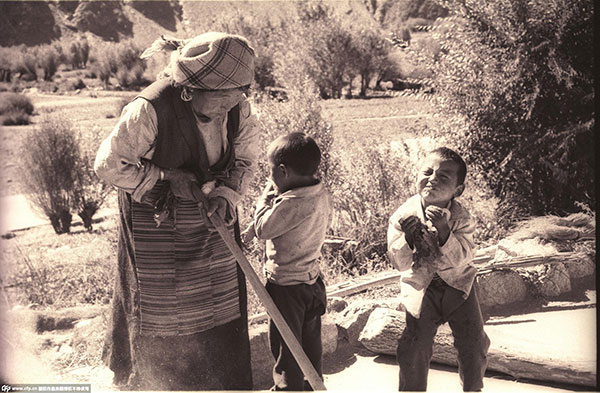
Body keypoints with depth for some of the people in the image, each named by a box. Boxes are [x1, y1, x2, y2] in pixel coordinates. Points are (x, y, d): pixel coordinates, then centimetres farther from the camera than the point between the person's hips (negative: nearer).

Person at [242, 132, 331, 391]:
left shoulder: (291, 203, -30)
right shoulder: (321, 195, -3)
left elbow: (262, 228, -16)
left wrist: (267, 194, -6)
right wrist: (251, 232, 9)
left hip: (286, 286, -9)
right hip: (312, 280, 9)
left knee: (285, 348, 10)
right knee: (310, 345, 24)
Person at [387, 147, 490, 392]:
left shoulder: (460, 218, -17)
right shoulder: (404, 215, -16)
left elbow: (462, 260, -25)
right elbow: (399, 263, -16)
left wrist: (443, 231, -39)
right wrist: (407, 237, -35)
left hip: (457, 284, 1)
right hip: (421, 290, 0)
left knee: (474, 345, 5)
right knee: (414, 349, 0)